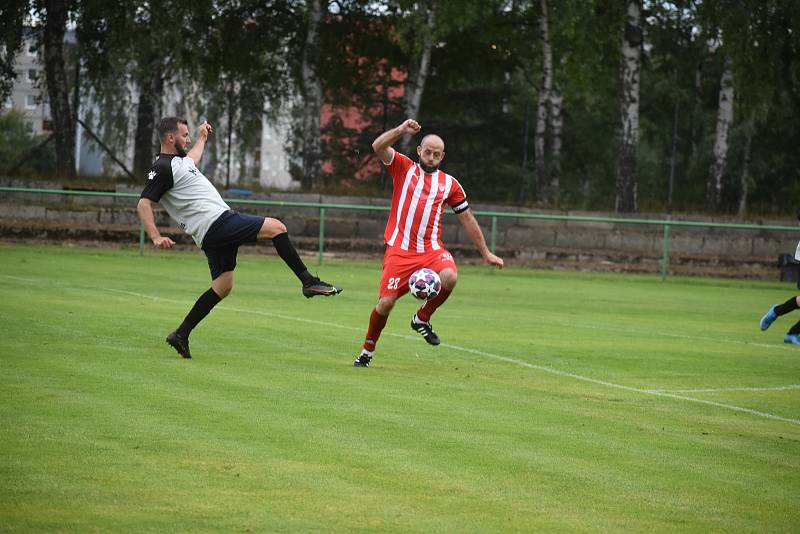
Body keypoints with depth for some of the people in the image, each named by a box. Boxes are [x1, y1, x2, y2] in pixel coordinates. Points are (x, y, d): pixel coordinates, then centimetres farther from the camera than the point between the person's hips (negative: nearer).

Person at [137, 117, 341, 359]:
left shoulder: (178, 160, 19)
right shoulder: (163, 168, -11)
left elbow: (191, 159, 45)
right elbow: (144, 204, -19)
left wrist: (202, 138, 61)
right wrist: (156, 237, -31)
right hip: (216, 222, -11)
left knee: (223, 286, 11)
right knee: (276, 228, -11)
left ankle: (181, 335, 10)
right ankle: (309, 282, -9)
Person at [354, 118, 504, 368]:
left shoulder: (449, 184, 12)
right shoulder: (403, 168, 7)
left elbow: (467, 219, 18)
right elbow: (378, 147, -9)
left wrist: (486, 253, 18)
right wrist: (401, 131, -26)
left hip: (431, 250, 2)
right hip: (399, 250, -2)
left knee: (450, 277, -29)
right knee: (386, 302, -10)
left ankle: (422, 319, -1)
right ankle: (367, 351, 14)